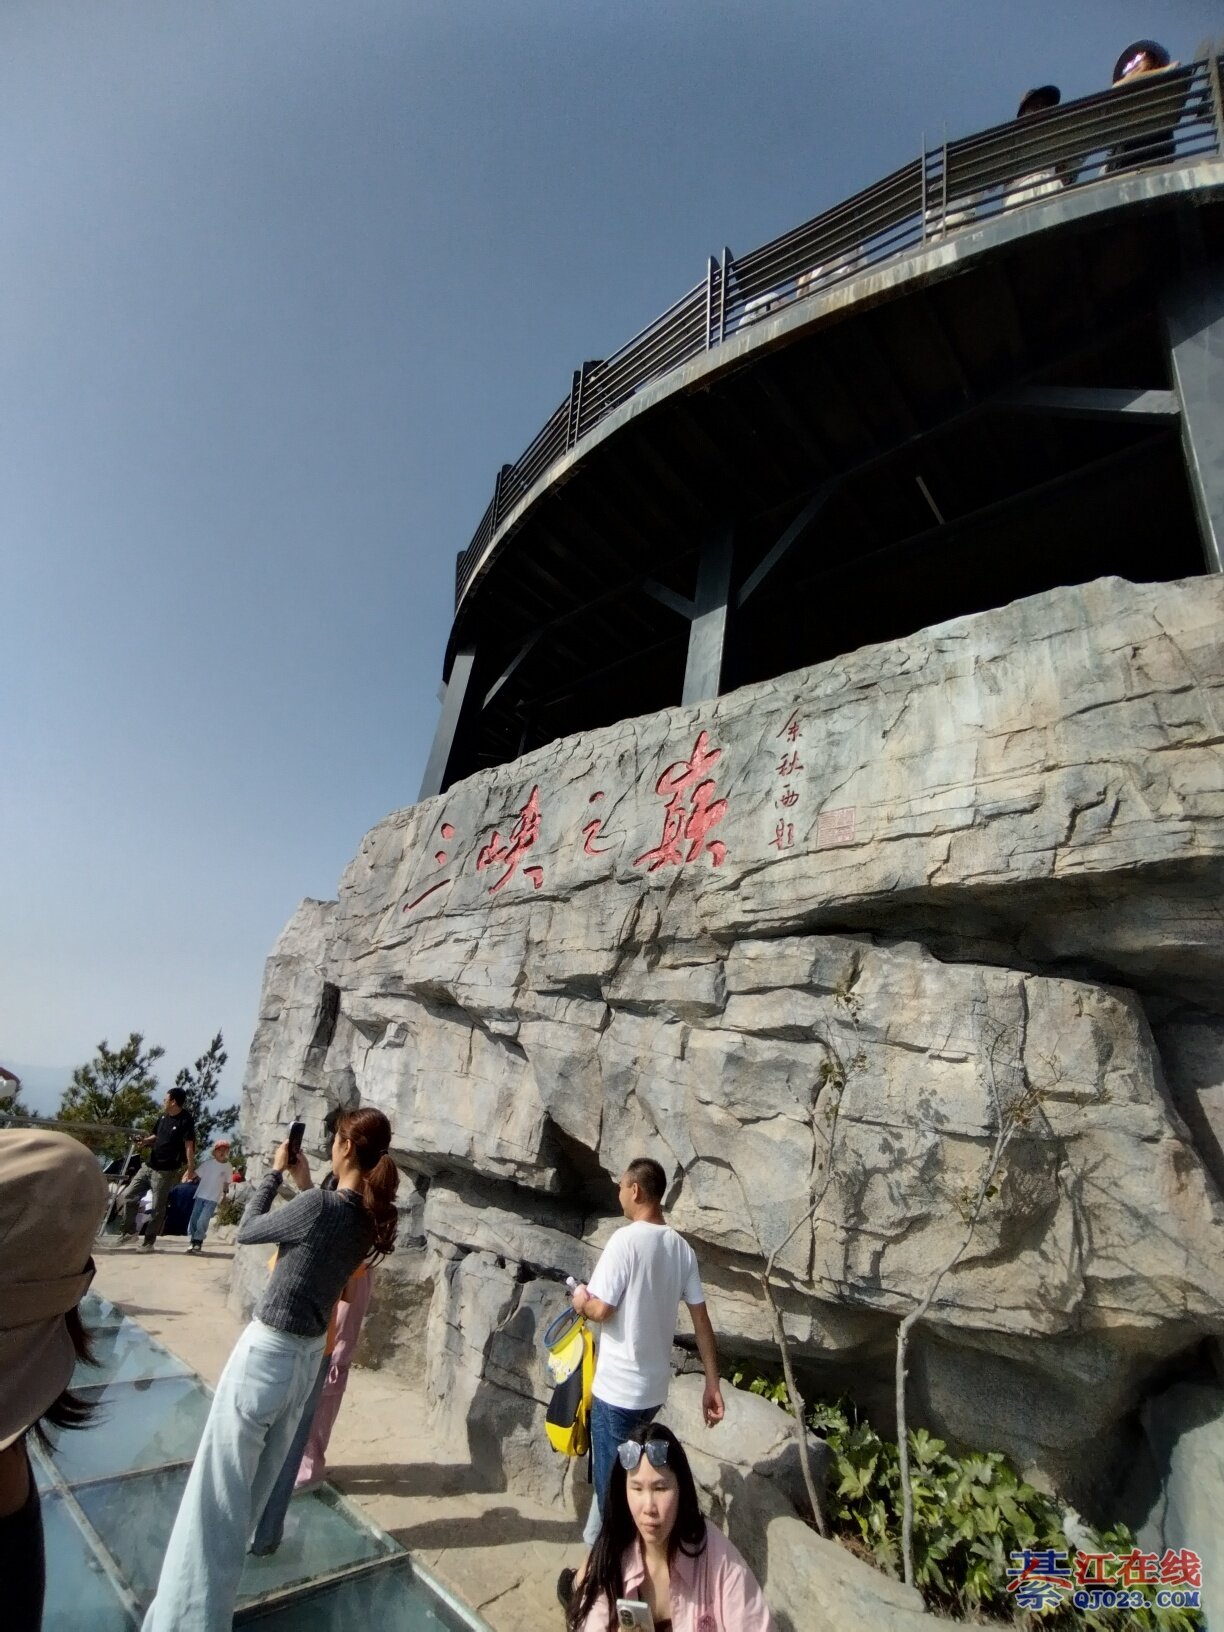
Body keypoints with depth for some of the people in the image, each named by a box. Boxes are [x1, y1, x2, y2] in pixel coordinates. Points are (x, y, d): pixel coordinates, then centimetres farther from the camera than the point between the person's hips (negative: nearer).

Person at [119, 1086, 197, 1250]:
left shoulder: (185, 1120, -17)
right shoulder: (163, 1117, 7)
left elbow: (189, 1146, -21)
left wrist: (191, 1169, -28)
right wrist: (146, 1140, -1)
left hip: (166, 1171, -8)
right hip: (149, 1166, 8)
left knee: (157, 1209, 0)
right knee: (129, 1195, 11)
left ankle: (149, 1242, 15)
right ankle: (130, 1232, 29)